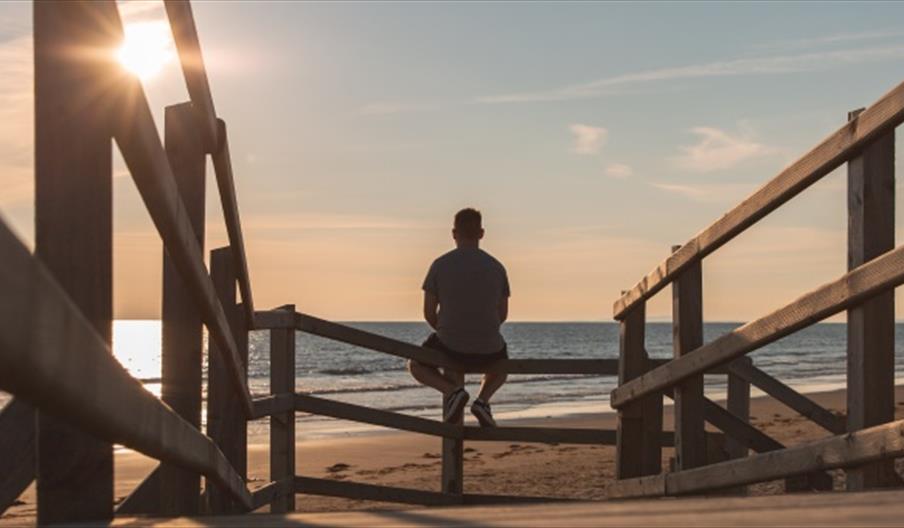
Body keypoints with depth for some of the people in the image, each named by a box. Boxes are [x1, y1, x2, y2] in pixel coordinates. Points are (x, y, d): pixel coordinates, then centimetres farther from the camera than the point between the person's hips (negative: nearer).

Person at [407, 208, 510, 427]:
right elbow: (502, 314, 9)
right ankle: (483, 400, 6)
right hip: (487, 348, 2)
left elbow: (429, 312, 0)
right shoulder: (497, 267, 2)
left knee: (416, 366, 28)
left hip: (450, 345, -2)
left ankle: (453, 390, -2)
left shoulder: (440, 265, -4)